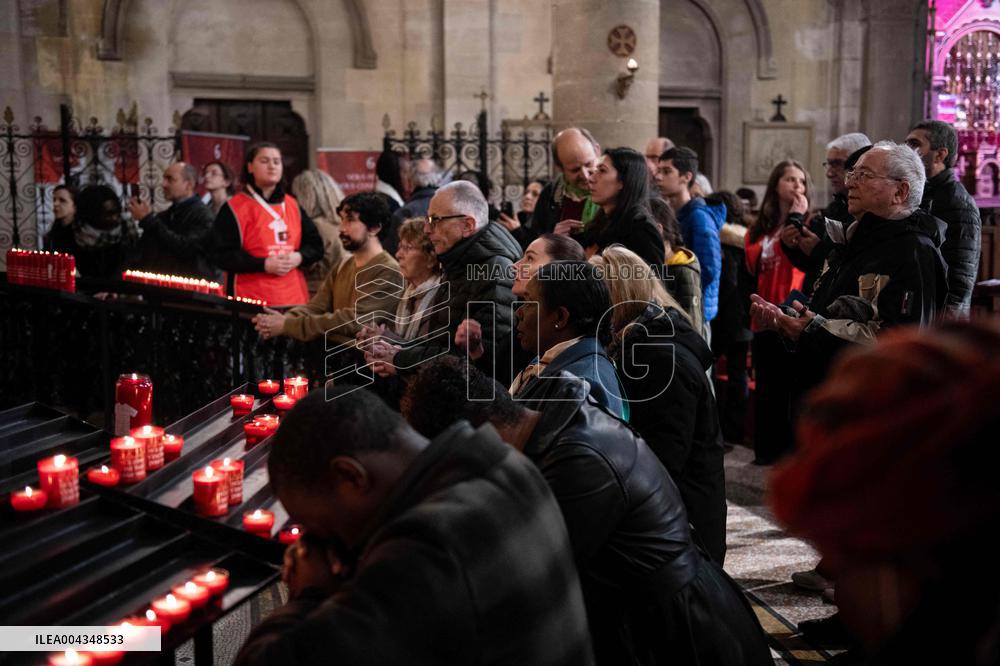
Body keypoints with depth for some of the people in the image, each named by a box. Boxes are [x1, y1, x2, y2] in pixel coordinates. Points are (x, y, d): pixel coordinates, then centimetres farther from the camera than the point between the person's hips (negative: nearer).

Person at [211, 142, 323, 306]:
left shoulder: (293, 205, 16)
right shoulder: (235, 208, -1)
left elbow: (316, 245, 17)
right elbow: (223, 255, -8)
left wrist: (299, 258, -5)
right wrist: (264, 264, -16)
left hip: (295, 298, 5)